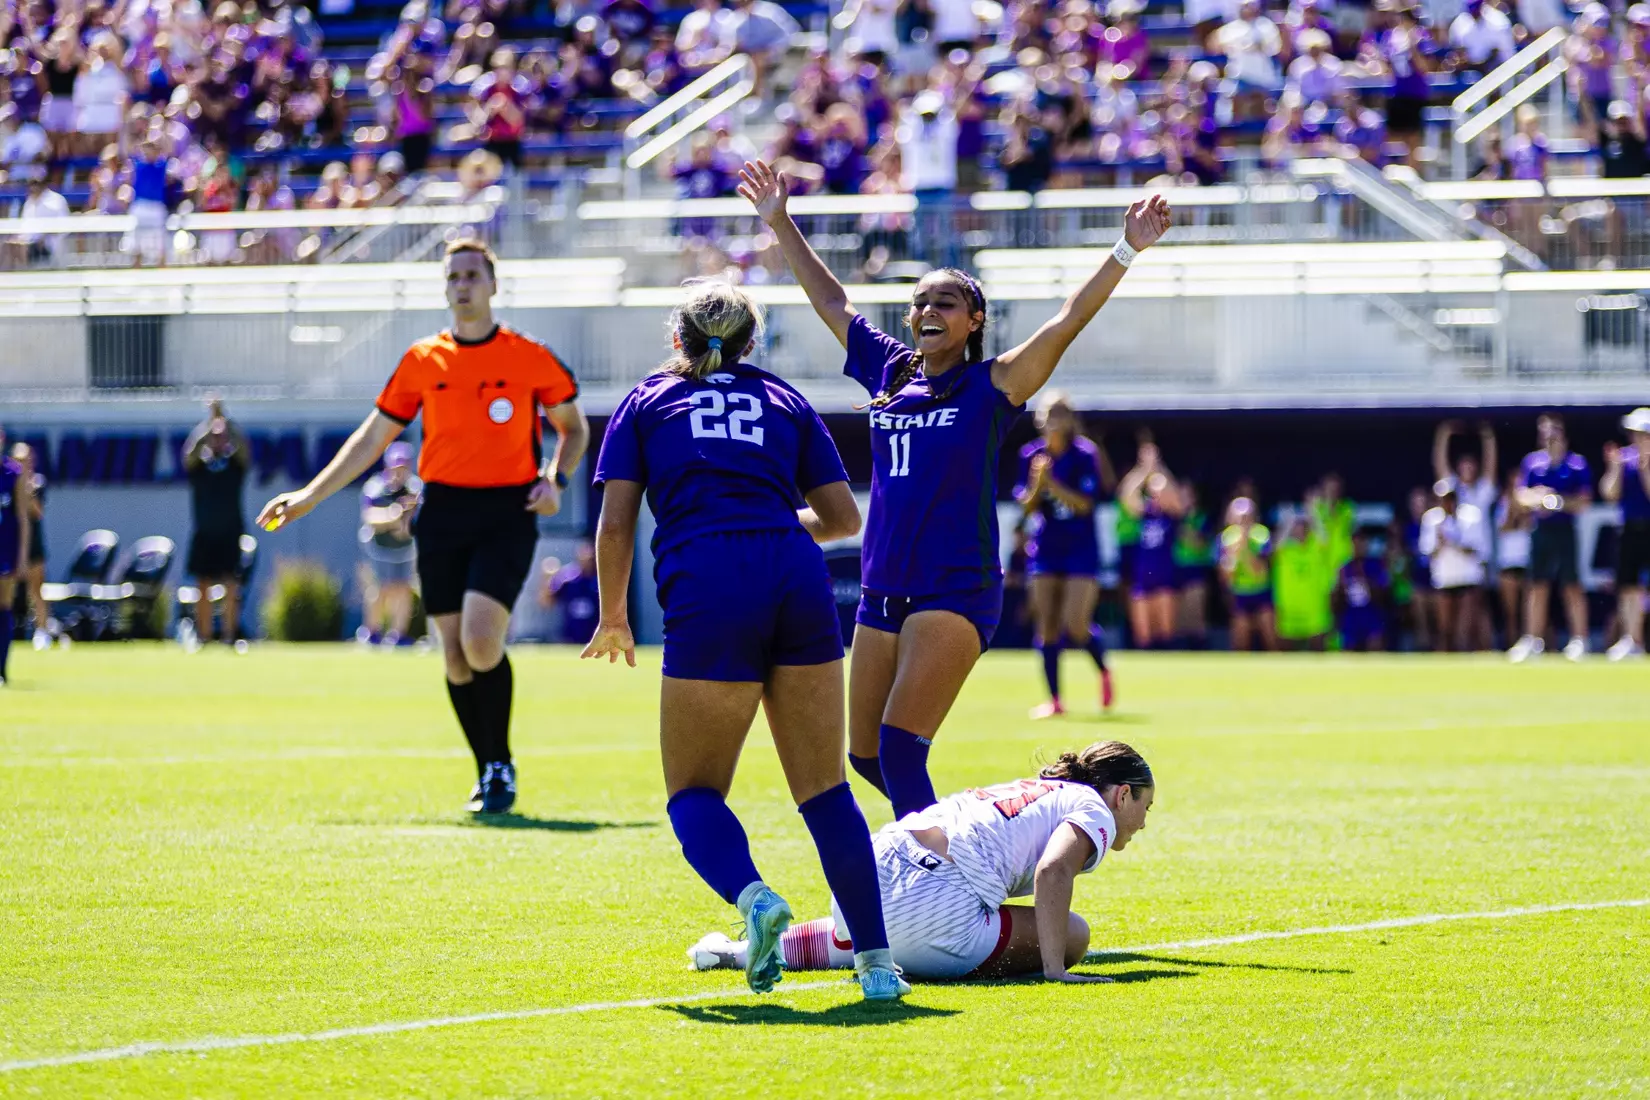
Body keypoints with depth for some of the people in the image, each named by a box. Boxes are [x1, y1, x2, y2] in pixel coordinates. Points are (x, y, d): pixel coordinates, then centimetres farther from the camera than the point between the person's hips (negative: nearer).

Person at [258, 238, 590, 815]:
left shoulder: (530, 358, 0)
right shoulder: (422, 361, 7)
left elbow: (573, 426, 14)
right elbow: (371, 438, 14)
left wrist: (555, 480, -4)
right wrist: (308, 497, 10)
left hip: (508, 513, -3)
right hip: (443, 513, 3)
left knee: (481, 639, -19)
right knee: (455, 654, 2)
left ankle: (500, 768, -2)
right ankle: (489, 774, 17)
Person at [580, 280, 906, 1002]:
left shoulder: (646, 403, 18)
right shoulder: (784, 401, 24)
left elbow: (615, 523, 9)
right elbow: (843, 517, 22)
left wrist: (613, 618, 21)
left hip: (706, 594, -2)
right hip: (800, 586, 2)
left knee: (693, 793, 8)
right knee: (824, 790, 9)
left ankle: (752, 896, -22)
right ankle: (876, 958, -1)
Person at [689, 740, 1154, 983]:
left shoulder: (1034, 790, 28)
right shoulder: (1094, 810, 4)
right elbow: (1052, 872, -17)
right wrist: (1053, 969, -18)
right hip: (934, 908, -9)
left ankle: (737, 951, 24)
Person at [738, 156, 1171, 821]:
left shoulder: (991, 387, -2)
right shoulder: (889, 372, 12)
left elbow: (1070, 320, -12)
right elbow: (830, 300, 23)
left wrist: (1126, 252, -23)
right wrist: (780, 224, 27)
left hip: (956, 591, -6)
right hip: (883, 591, 6)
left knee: (900, 746, -17)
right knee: (865, 754, 9)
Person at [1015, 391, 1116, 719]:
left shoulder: (1085, 453, -9)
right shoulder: (1031, 455, 2)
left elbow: (1085, 503, -16)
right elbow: (1026, 506, 2)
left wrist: (1052, 484, -26)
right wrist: (1036, 486, -18)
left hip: (1081, 550, -4)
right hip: (1045, 550, 4)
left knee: (1076, 625, -12)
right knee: (1047, 627, 0)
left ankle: (1103, 670, 19)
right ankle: (1054, 699, 8)